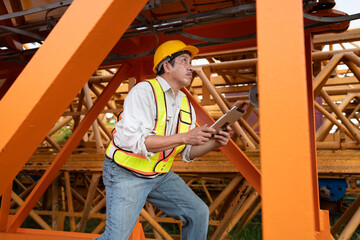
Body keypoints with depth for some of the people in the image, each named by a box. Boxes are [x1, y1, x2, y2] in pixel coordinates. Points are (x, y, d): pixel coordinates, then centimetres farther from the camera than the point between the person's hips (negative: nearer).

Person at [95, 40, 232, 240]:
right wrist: (184, 137, -31)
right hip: (127, 174, -7)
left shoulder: (186, 105, 5)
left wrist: (213, 143, -11)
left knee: (198, 213, -1)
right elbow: (137, 140, -29)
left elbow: (187, 152, 7)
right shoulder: (144, 91, -18)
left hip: (161, 175, 7)